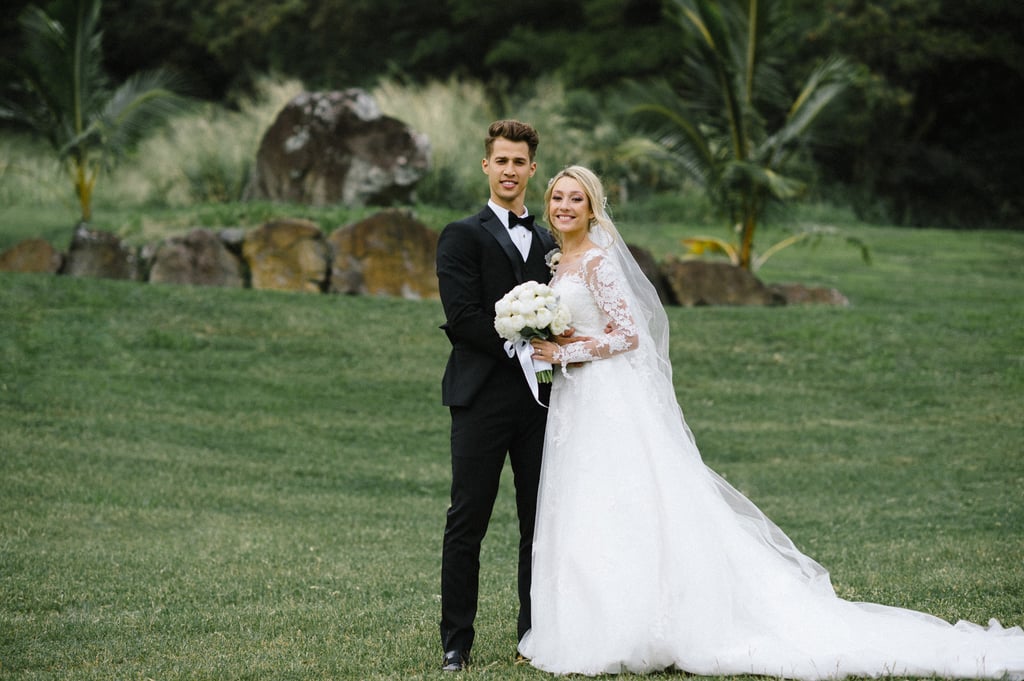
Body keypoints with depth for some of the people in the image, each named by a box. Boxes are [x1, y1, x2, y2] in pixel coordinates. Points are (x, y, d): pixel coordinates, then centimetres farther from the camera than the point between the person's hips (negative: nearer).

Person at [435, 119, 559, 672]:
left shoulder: (549, 242, 18)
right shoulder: (463, 236, 0)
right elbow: (462, 316, -11)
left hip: (538, 398, 5)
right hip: (482, 397, -5)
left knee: (540, 522, 7)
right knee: (467, 522, -3)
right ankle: (456, 642, 2)